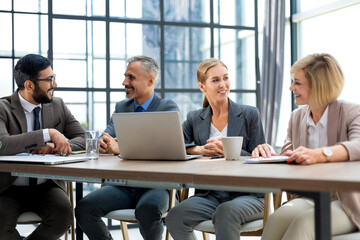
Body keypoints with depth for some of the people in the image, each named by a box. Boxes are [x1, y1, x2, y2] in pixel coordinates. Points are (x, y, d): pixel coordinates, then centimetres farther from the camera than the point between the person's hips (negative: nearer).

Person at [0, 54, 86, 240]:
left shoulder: (58, 106, 7)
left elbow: (85, 139, 4)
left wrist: (56, 148, -16)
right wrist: (48, 134, -29)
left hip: (47, 187, 3)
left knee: (63, 214, -27)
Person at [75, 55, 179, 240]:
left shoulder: (169, 108, 0)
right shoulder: (121, 107, 16)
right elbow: (106, 138, 4)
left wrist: (121, 148, -29)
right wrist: (103, 144, -22)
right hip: (123, 185, 4)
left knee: (148, 209, -36)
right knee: (84, 208, -20)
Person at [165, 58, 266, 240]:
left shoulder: (249, 114, 6)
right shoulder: (194, 119, 14)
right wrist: (199, 150, -12)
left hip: (247, 194, -2)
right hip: (209, 195, 3)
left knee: (225, 212, -38)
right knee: (174, 217, -26)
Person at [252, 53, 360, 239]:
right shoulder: (297, 117, 14)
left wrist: (321, 154, -47)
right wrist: (267, 155, -15)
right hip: (309, 199, 4)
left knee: (304, 222, -34)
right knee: (277, 218, -28)